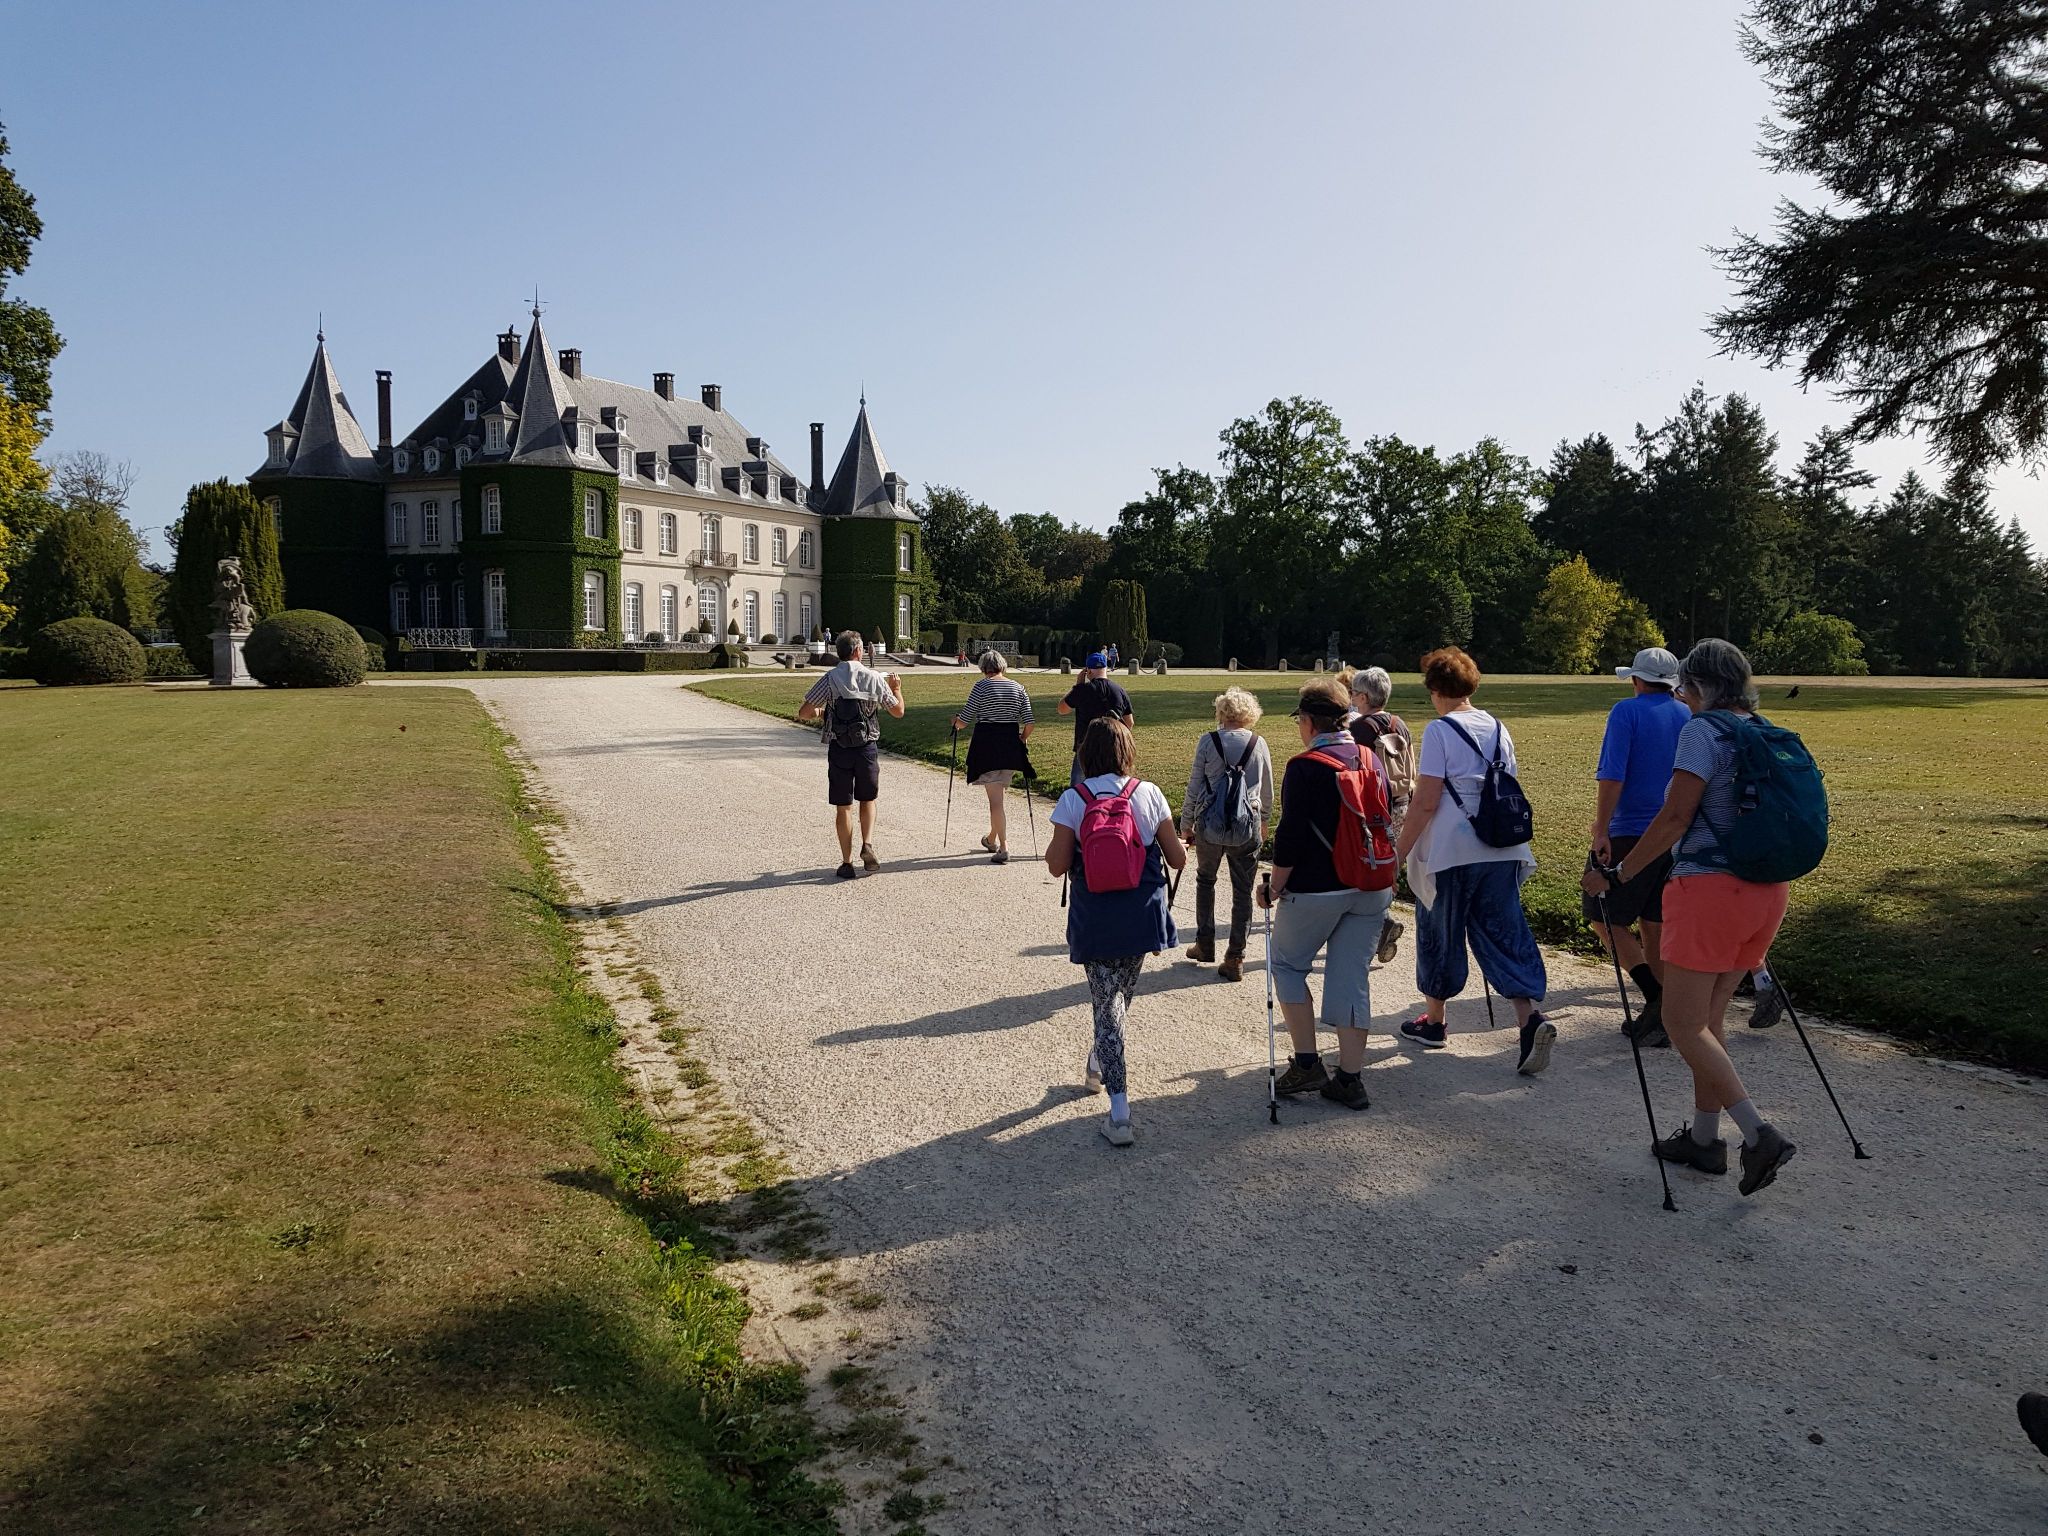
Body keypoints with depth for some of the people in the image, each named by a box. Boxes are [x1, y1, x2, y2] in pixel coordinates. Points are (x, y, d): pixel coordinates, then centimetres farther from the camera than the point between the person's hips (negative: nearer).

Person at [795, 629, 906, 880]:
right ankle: (868, 845, 0)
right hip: (868, 747, 1)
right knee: (868, 800, 20)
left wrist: (816, 712, 17)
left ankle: (847, 863, 9)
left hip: (839, 749, -1)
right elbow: (898, 711, 10)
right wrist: (896, 689, 29)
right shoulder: (875, 678, -1)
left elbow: (802, 713, -6)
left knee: (843, 806, 7)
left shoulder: (830, 679, -5)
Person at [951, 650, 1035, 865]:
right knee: (999, 793, 20)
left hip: (987, 744, -5)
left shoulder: (982, 686, -7)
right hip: (1010, 746, 5)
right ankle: (992, 839, 34)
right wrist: (1022, 739, 20)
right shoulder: (1017, 687, 5)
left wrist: (955, 723, 16)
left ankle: (1004, 848, -9)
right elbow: (1028, 723, 1)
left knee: (995, 798, -4)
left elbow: (964, 720, -6)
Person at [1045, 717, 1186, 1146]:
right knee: (1120, 995, 23)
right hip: (1141, 914, 2)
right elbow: (1178, 859, -2)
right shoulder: (1148, 794, -5)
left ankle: (1120, 1114, -4)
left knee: (1107, 1004, 3)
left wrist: (1055, 844, 12)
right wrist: (1180, 843, 20)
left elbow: (1057, 865, -8)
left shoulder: (1073, 800, -8)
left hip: (1094, 920, -2)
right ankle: (1098, 1067, 47)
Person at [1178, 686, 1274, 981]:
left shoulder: (1208, 741, -4)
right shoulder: (1259, 744, 2)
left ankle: (1205, 945, 26)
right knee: (1243, 890, 8)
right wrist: (1263, 821, 29)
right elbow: (1267, 790, 12)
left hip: (1209, 823, 0)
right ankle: (1235, 958, 6)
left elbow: (1194, 787, -1)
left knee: (1205, 880, 22)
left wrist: (1186, 824, 10)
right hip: (1247, 825, 1)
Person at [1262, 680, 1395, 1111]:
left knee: (1287, 965, 14)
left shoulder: (1304, 767, -14)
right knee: (1352, 977, 10)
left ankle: (1307, 1063, 9)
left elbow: (1290, 836, -16)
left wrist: (1274, 887, -5)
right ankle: (1351, 1079, 11)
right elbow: (1387, 822, 15)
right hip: (1373, 889, 6)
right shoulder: (1372, 760, 6)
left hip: (1315, 889, -6)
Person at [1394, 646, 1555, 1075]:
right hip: (1501, 851, 5)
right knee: (1505, 932, 5)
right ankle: (1530, 1017, -13)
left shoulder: (1439, 730, -10)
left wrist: (1399, 852, -7)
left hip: (1451, 854, -5)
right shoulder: (1497, 728, 9)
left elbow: (1425, 802, -14)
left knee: (1439, 933, 11)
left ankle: (1433, 1020, 25)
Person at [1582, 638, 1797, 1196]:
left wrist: (1617, 875, -10)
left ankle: (1759, 1133, -10)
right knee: (1710, 1015, 17)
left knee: (1683, 1022, -1)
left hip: (1709, 889, -8)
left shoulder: (1703, 731, -11)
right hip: (1766, 892, 8)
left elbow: (1675, 818, -16)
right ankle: (1704, 1138, 22)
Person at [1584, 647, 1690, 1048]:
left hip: (1631, 834, -6)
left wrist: (1601, 830, -16)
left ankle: (1657, 999, -10)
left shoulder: (1627, 711, -7)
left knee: (1605, 917, 2)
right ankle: (1661, 1015, 13)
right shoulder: (1690, 718, 11)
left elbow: (1612, 776, -17)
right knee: (1656, 924, 11)